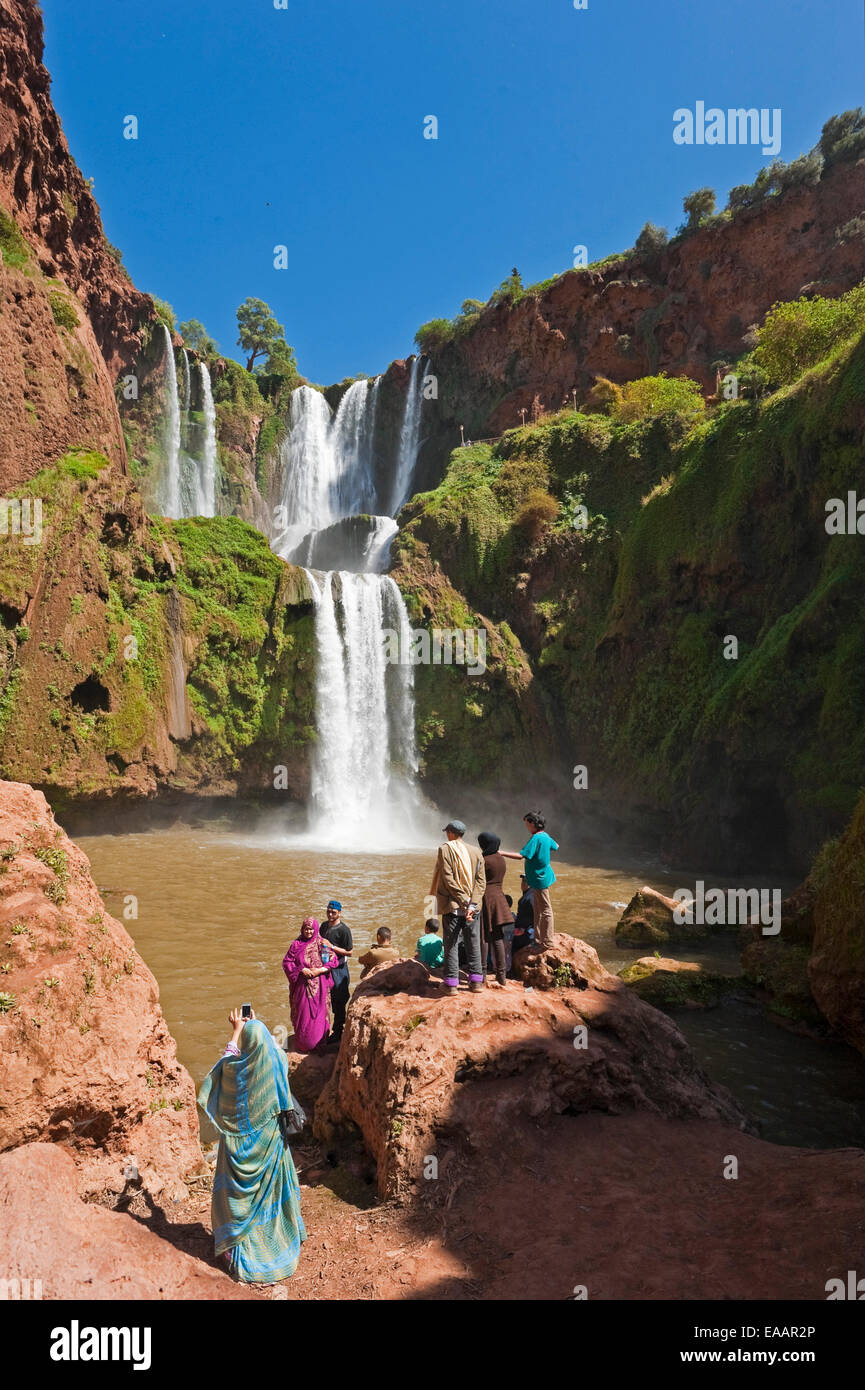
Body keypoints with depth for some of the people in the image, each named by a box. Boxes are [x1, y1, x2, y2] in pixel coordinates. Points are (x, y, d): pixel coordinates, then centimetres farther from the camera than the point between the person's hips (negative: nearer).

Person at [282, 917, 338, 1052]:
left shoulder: (322, 944, 2)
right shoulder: (296, 944, 2)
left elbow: (334, 960, -1)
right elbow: (287, 962, 0)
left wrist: (320, 970, -14)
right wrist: (302, 970, -12)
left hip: (319, 985, 0)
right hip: (302, 985, 0)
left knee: (318, 1013, 4)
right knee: (302, 1013, 3)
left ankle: (318, 1045, 15)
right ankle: (302, 1045, 15)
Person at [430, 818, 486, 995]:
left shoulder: (444, 850, -6)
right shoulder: (476, 852, 7)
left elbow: (449, 880, -13)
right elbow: (481, 881, -1)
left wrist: (464, 902, -12)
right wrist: (471, 904, -8)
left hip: (452, 907, -4)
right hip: (473, 907, 4)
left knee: (451, 944, 3)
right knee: (473, 944, 12)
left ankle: (451, 983, 3)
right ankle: (476, 981, 16)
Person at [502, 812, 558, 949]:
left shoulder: (536, 838, -21)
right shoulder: (545, 836, 8)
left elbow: (521, 855, -28)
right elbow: (555, 846, 26)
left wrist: (502, 853, -26)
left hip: (540, 879, -10)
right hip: (541, 877, 10)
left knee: (545, 910, -2)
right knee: (537, 909, 17)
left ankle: (547, 943, 6)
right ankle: (538, 939, 26)